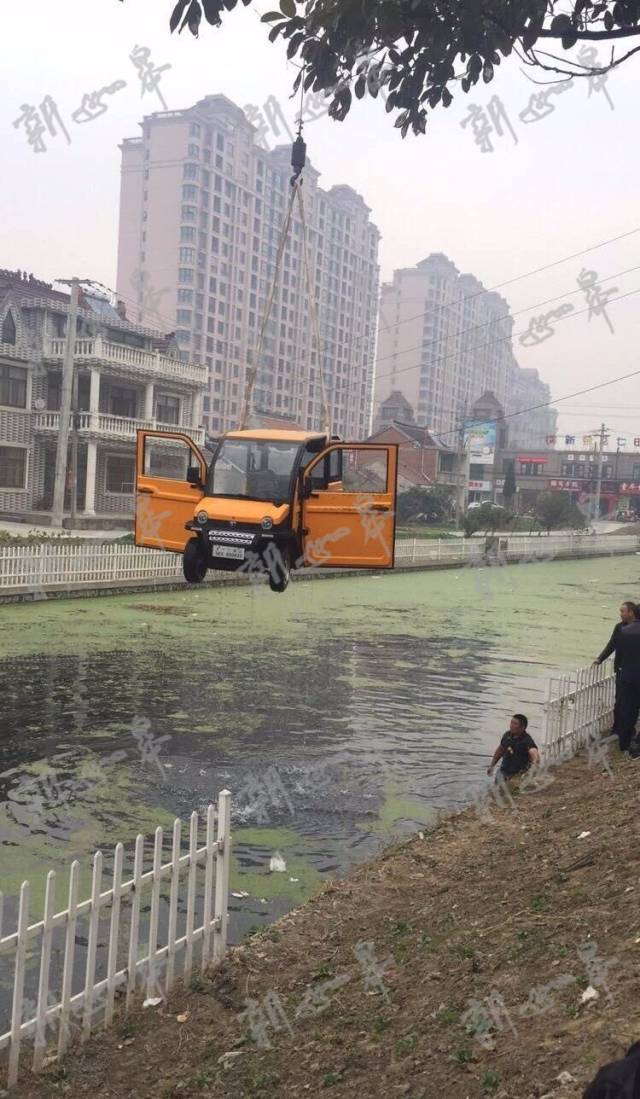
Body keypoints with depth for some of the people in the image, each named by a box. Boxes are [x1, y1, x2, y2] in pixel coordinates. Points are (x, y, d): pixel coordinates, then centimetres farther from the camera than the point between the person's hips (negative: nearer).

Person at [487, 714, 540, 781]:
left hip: (518, 775, -6)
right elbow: (500, 751, 17)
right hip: (503, 772, 6)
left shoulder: (527, 741, -19)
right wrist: (491, 765, 20)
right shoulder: (507, 735, 1)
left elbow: (535, 754, -37)